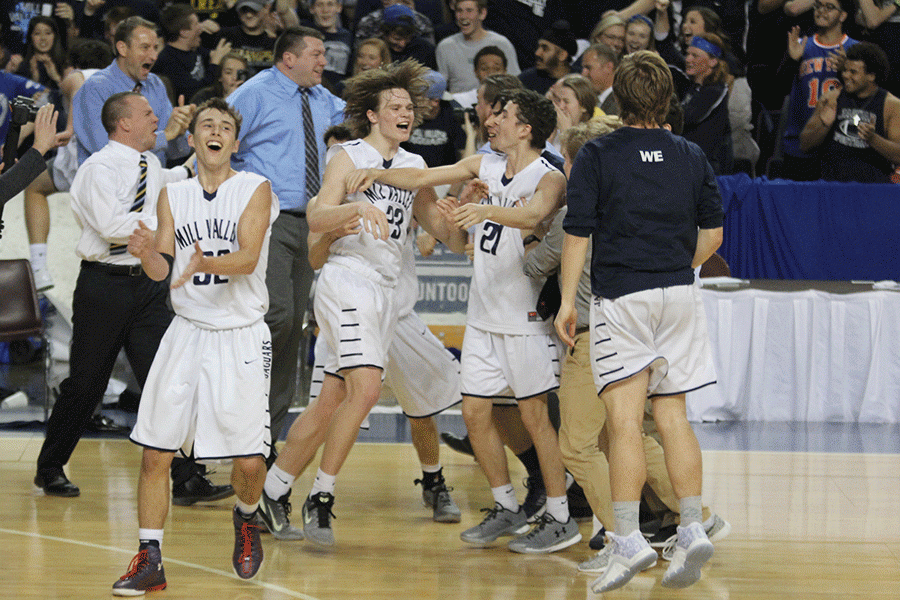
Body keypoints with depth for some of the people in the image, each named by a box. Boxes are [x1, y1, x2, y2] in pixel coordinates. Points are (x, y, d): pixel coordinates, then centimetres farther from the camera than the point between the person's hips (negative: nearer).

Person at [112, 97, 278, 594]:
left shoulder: (255, 189, -4)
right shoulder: (173, 195, 8)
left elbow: (247, 257, -18)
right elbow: (161, 271, 2)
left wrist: (206, 263, -38)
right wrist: (146, 252, -21)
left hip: (241, 336, -3)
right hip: (187, 331, 3)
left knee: (249, 460, -4)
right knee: (155, 452, -4)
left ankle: (245, 519, 29)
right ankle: (150, 560, 4)